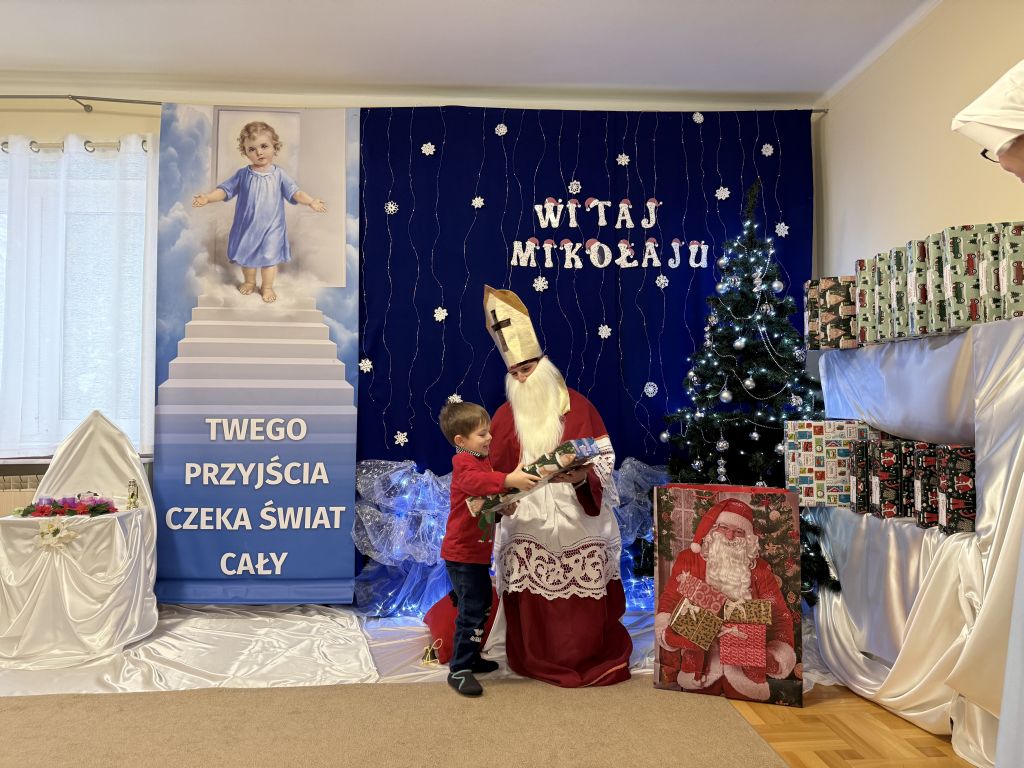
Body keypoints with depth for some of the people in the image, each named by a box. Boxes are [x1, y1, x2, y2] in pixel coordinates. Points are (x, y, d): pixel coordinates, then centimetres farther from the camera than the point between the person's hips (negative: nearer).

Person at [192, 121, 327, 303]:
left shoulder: (279, 175, -6)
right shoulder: (242, 174, -4)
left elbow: (293, 192, -9)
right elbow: (225, 189, -1)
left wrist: (311, 201, -25)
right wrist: (207, 197, -15)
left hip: (271, 226, -1)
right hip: (247, 226, 2)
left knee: (270, 257, 7)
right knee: (247, 255, 17)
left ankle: (267, 286, 27)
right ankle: (249, 281, 41)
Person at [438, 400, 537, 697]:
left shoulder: (482, 460, 13)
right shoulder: (464, 462, -18)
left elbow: (490, 495, 29)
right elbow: (473, 481, -43)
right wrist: (508, 480, -55)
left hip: (478, 551, 10)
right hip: (462, 553, -10)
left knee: (483, 606, 19)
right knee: (471, 611, -8)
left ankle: (472, 658, 33)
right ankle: (458, 670, 2)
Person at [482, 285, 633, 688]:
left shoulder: (577, 406, -1)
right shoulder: (506, 416, 5)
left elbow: (603, 460, -2)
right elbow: (495, 471, 6)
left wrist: (582, 476, -21)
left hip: (576, 518, -1)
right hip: (527, 522, 2)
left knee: (584, 602, 2)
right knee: (533, 604, 5)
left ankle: (589, 657, 21)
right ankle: (539, 660, 23)